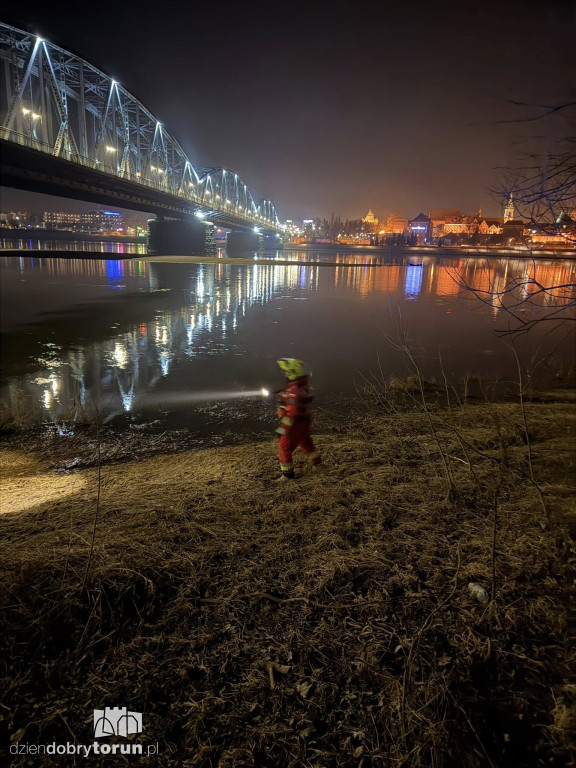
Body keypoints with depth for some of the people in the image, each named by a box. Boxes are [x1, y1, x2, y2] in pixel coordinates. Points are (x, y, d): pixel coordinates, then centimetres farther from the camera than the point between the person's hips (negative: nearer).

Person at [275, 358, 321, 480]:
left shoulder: (294, 390, -27)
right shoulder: (305, 386, 0)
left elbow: (292, 413, -29)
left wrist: (283, 427, -24)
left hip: (296, 424, -9)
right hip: (305, 421, 9)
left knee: (285, 449, 4)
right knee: (305, 442, 29)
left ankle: (287, 473, 15)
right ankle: (317, 461, 46)